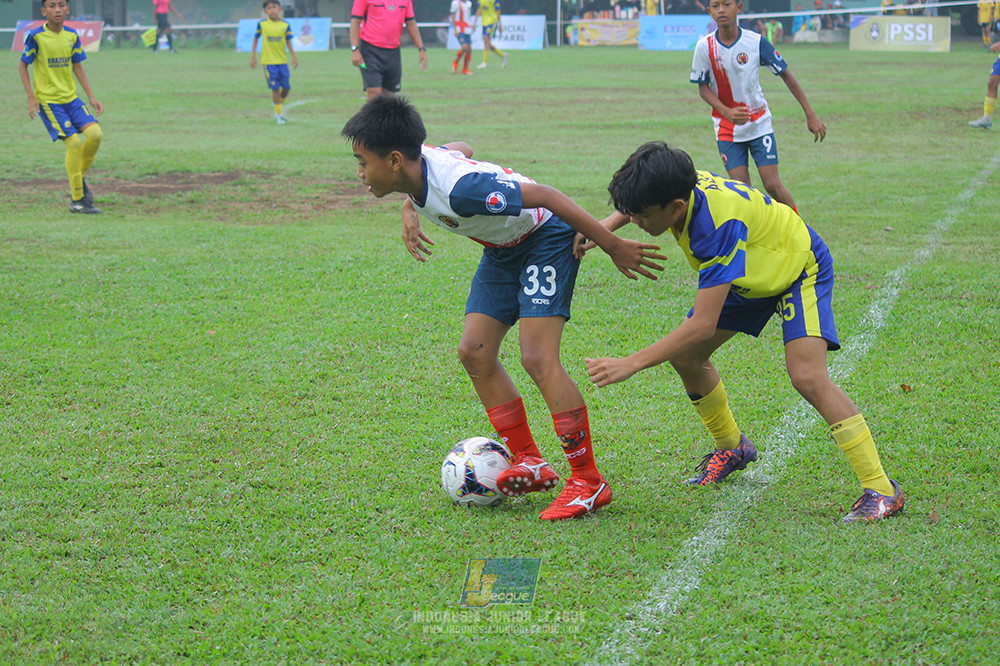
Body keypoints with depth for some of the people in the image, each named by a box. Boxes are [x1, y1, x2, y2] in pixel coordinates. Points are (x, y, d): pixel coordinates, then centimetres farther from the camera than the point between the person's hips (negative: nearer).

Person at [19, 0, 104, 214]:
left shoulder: (72, 36, 5)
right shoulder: (36, 36, -10)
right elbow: (22, 66, -2)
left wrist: (91, 97, 10)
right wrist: (31, 96, -10)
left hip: (71, 97, 5)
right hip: (47, 100, -5)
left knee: (95, 134, -13)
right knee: (74, 142, -16)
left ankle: (80, 178, 13)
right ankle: (77, 200, -5)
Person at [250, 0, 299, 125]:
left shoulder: (285, 25, 2)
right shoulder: (261, 24, -1)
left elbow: (288, 42, 6)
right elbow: (256, 39, 10)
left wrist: (294, 56, -6)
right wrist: (253, 56, 7)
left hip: (282, 60, 2)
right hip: (268, 61, -2)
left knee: (287, 87, 1)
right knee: (275, 87, -6)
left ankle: (280, 104, 32)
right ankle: (279, 114, 5)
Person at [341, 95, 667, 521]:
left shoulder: (461, 188, -37)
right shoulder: (416, 162, -11)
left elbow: (545, 195, -33)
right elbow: (460, 147, 13)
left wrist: (614, 246, -29)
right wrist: (410, 209, 14)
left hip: (546, 236, -9)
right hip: (503, 248, 9)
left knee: (538, 358, -19)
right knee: (474, 352, 1)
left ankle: (589, 482, -12)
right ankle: (530, 463, 11)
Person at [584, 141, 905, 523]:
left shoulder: (719, 225, -42)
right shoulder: (679, 188, -20)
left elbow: (703, 325, -43)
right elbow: (638, 201, 9)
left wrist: (630, 364, -42)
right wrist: (603, 228, -9)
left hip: (800, 267, -8)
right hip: (753, 274, 8)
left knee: (806, 375, -26)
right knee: (686, 356, 3)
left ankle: (881, 490, -19)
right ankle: (732, 448, 28)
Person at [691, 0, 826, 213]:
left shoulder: (756, 42, -12)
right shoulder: (704, 47, -10)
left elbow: (786, 76, -4)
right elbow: (703, 88, -2)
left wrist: (810, 114, -4)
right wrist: (727, 112, -21)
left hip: (759, 123, -1)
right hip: (727, 129, 1)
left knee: (773, 185, -6)